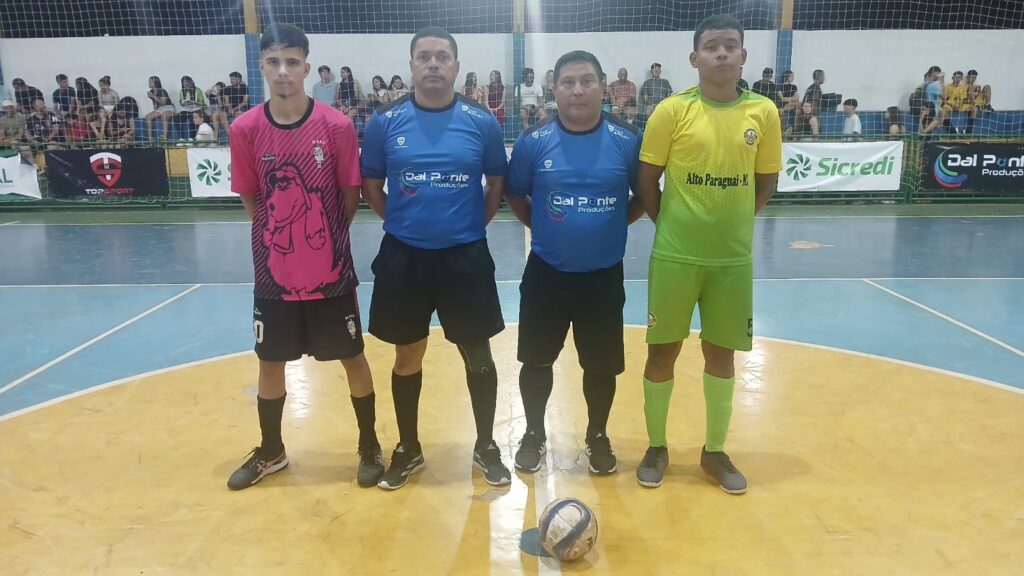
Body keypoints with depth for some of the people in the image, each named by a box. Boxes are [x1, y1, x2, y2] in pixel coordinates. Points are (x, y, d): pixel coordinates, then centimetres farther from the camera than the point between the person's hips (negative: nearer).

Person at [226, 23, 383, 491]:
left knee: (353, 358, 10)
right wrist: (280, 236, 6)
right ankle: (271, 451, 37)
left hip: (332, 273, -2)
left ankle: (369, 447, 30)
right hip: (273, 273, 2)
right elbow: (250, 198, 5)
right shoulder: (245, 129, -6)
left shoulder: (337, 126, -11)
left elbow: (350, 195, -1)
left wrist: (325, 237, 5)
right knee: (270, 362, 15)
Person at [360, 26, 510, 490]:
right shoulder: (385, 122, -1)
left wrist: (471, 226, 4)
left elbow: (497, 184, 8)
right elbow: (371, 187, 8)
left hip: (465, 257, 0)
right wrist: (402, 224, 5)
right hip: (403, 257, 1)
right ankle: (408, 449, 32)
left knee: (477, 354, 9)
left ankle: (486, 446, 29)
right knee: (407, 356, 12)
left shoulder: (482, 121, -2)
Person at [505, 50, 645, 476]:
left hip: (604, 275, 0)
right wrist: (543, 227, 2)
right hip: (546, 273, 1)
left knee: (601, 365, 11)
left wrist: (614, 223, -1)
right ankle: (534, 433, 34)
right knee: (537, 360, 12)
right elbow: (514, 195, 7)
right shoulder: (533, 141, -6)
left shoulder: (628, 140, -6)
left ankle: (598, 435, 35)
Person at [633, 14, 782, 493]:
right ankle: (657, 447, 25)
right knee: (663, 351, 6)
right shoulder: (672, 110, -6)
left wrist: (734, 221, 4)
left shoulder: (764, 112, 1)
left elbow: (766, 181, 10)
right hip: (675, 256, -2)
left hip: (733, 258, 2)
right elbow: (646, 180, -2)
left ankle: (715, 451, 29)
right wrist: (670, 224, 0)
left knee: (721, 353, 12)